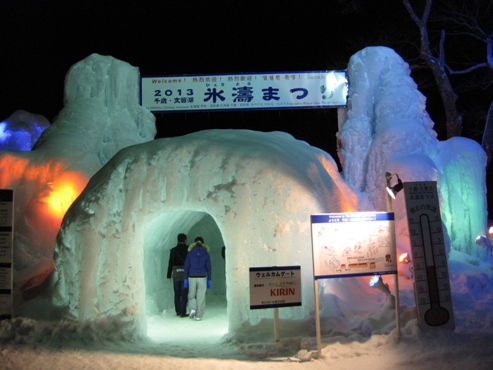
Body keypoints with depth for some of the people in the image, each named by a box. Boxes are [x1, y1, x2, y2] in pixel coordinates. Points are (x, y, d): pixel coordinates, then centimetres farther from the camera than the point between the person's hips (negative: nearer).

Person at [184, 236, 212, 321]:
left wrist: (185, 279, 4)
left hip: (192, 278, 1)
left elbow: (186, 267, -1)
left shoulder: (190, 253, -1)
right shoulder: (206, 254, -2)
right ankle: (199, 316, 7)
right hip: (202, 278, 0)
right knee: (201, 297, 7)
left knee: (191, 296, 17)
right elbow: (208, 268, -1)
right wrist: (209, 280, 4)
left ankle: (193, 309, -5)